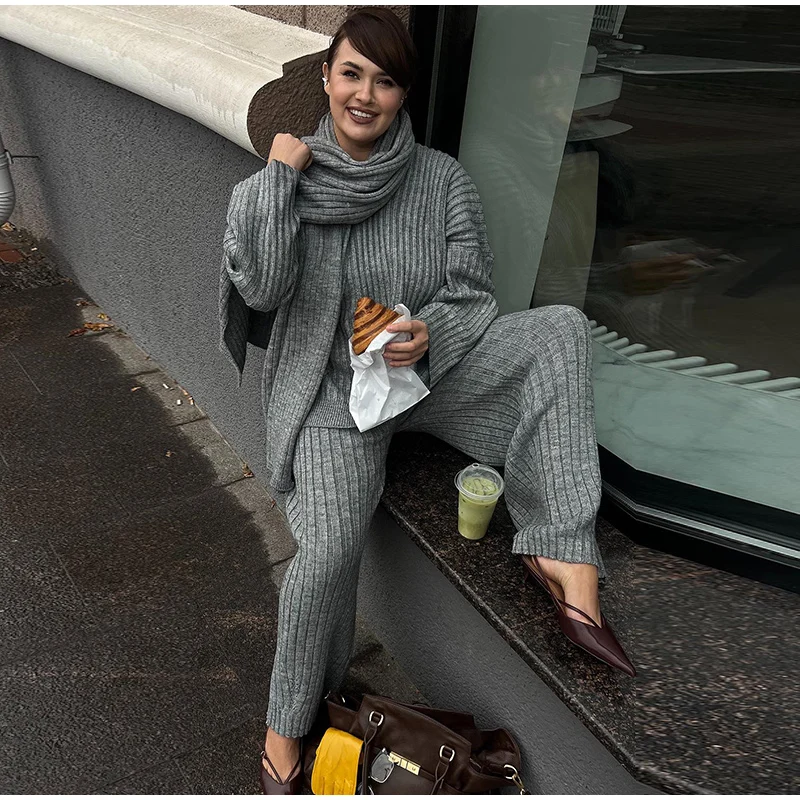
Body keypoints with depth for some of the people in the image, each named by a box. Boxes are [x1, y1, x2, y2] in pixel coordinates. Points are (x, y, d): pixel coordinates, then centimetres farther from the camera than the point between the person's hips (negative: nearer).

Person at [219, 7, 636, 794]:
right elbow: (261, 289, -18)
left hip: (432, 367, 2)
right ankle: (284, 727, 7)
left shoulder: (442, 178, -2)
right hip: (332, 387, -1)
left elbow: (471, 290, -1)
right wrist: (279, 177, -15)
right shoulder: (272, 184, -2)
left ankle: (563, 554, -27)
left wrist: (429, 334, -21)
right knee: (330, 547, -23)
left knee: (560, 327, -21)